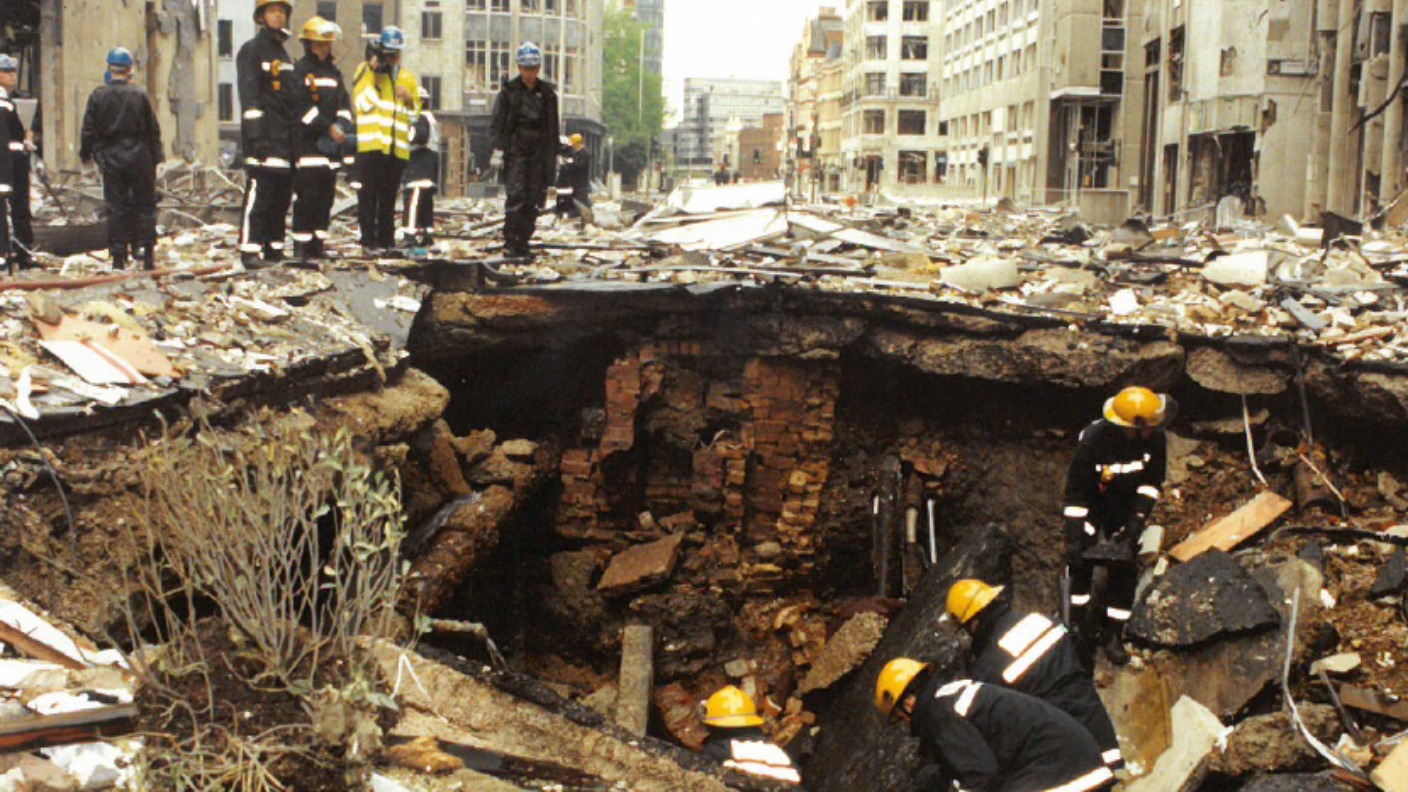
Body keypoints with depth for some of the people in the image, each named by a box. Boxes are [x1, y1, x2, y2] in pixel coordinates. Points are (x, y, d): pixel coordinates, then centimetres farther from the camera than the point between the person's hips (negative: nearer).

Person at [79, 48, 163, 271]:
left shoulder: (98, 96, -2)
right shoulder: (139, 95, -5)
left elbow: (89, 129, 2)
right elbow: (153, 130, -1)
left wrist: (86, 154, 14)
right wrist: (157, 157, 7)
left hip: (110, 158, 1)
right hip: (139, 157, -1)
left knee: (116, 208, 5)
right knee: (144, 206, 6)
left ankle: (119, 257, 3)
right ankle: (147, 254, 5)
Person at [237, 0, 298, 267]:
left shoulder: (284, 54, 23)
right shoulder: (251, 50, -3)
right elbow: (249, 96, -12)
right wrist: (256, 135, -20)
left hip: (286, 138, 8)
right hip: (265, 137, -8)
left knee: (282, 195, 7)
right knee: (259, 193, -12)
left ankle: (274, 249, 12)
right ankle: (250, 249, -12)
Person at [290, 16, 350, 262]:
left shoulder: (334, 72, 18)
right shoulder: (300, 71, -3)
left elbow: (344, 103, 12)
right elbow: (303, 107, -12)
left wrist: (342, 126, -7)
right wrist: (329, 127, -16)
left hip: (331, 145, 6)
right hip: (307, 142, -6)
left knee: (326, 196, 7)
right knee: (306, 195, -10)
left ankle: (318, 244, 13)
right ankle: (301, 245, -7)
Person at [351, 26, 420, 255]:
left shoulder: (408, 77, 17)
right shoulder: (365, 70, 5)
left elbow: (415, 114, 18)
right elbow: (362, 102, -9)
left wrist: (409, 99, -2)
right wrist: (373, 73, -12)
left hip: (397, 148, 4)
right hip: (370, 144, -4)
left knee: (389, 197, 9)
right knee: (368, 195, -5)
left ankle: (387, 241, 13)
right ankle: (369, 241, -3)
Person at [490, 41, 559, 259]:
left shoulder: (548, 93, 10)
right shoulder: (509, 91, 2)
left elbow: (553, 127, 14)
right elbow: (499, 122, 0)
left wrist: (554, 155, 11)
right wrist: (498, 150, -8)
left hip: (539, 150, 3)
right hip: (515, 149, -3)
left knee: (534, 198, 1)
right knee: (515, 194, -13)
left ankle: (523, 242, 8)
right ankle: (511, 241, -11)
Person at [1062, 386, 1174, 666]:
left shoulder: (1155, 439, -19)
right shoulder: (1093, 441, -30)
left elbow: (1151, 484, -5)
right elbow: (1076, 493, -23)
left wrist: (1138, 518, -15)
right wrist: (1073, 535, -26)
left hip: (1126, 511, 2)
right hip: (1093, 508, -2)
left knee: (1125, 568, -3)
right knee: (1080, 559, -13)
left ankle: (1113, 634, 8)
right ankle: (1079, 627, -1)